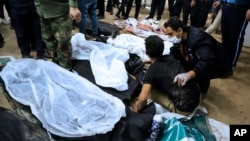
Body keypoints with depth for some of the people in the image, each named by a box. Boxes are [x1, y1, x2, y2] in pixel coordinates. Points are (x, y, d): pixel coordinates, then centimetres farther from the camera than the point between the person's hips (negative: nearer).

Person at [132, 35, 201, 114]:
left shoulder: (152, 70, -13)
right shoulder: (171, 57, 6)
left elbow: (143, 98, -21)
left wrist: (138, 108, 1)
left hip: (183, 109, -7)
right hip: (197, 98, 7)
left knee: (149, 89, 4)